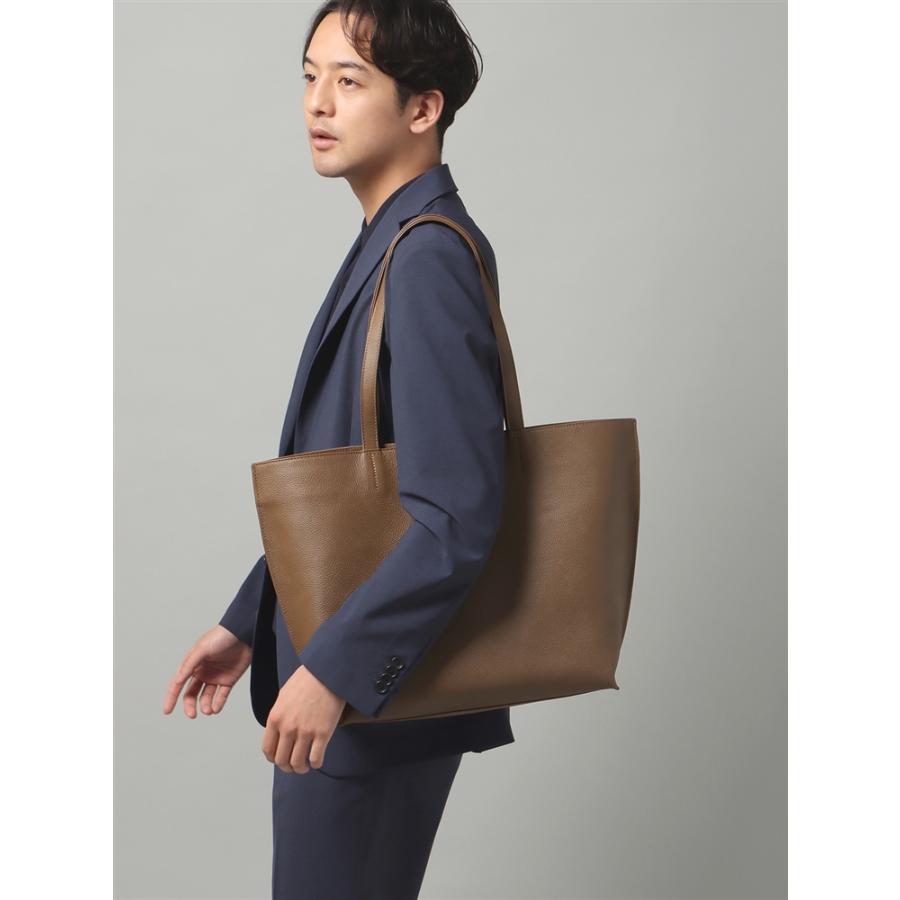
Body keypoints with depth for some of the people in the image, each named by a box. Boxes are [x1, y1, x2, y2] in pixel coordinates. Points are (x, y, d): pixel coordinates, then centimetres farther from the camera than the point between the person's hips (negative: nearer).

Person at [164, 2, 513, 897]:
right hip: (332, 665, 9)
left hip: (376, 695, -9)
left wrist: (333, 669, -22)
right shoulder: (386, 247, 11)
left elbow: (457, 518, -26)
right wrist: (247, 623, 19)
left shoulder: (428, 259, -20)